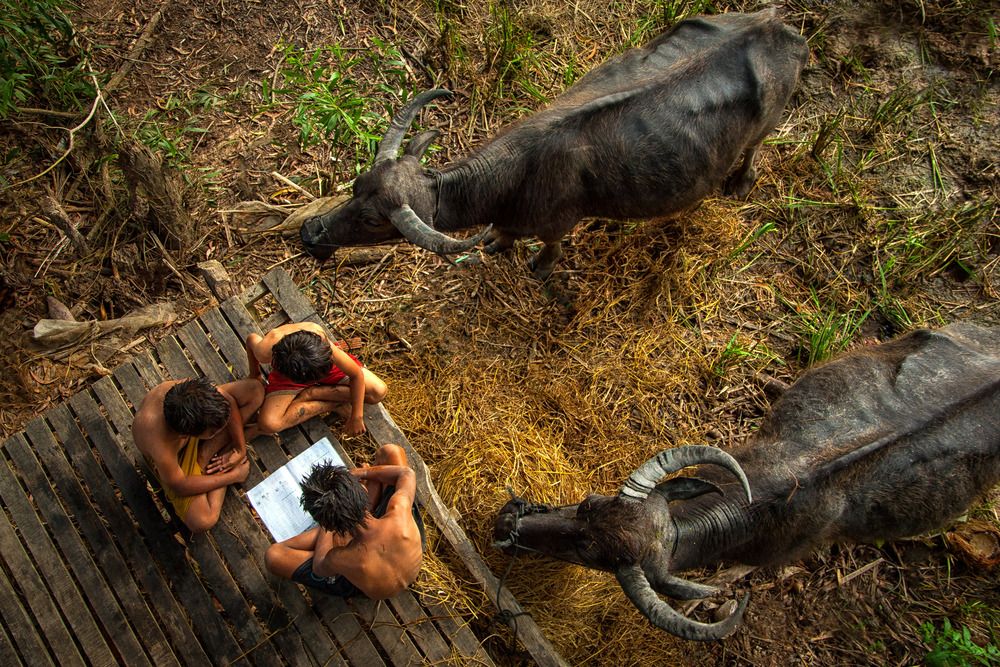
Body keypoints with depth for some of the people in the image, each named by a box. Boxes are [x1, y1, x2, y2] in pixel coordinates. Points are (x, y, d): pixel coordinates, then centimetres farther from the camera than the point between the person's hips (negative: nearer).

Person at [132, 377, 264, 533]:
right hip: (177, 456, -3)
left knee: (255, 390, -16)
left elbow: (229, 400, -15)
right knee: (201, 522, -24)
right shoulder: (161, 446, -45)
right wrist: (233, 476, -17)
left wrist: (241, 448, -18)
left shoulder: (190, 390, -38)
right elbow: (179, 486, -25)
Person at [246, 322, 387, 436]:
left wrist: (356, 417, -20)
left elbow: (357, 375, -26)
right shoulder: (265, 351, -38)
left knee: (379, 391, -19)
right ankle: (332, 404, -11)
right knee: (268, 424, -27)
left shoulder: (324, 346, -41)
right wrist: (255, 373, 4)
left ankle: (311, 394, -7)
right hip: (287, 374, 1)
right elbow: (251, 339, -12)